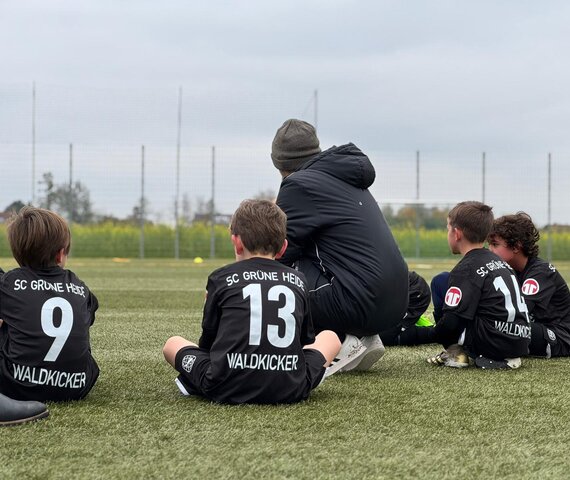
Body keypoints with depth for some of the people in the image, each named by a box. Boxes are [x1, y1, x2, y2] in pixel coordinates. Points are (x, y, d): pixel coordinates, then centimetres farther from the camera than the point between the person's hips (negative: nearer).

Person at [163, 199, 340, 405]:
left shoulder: (221, 278, 7)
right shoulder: (297, 280, 13)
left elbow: (208, 340, 13)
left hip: (228, 389, -1)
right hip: (290, 389, 1)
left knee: (172, 344, 27)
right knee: (330, 337, 29)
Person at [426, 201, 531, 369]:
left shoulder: (465, 269, -9)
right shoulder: (500, 262, 17)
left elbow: (451, 321, -15)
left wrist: (433, 334, 7)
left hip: (494, 343, -8)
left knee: (440, 283, 1)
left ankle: (458, 352, 1)